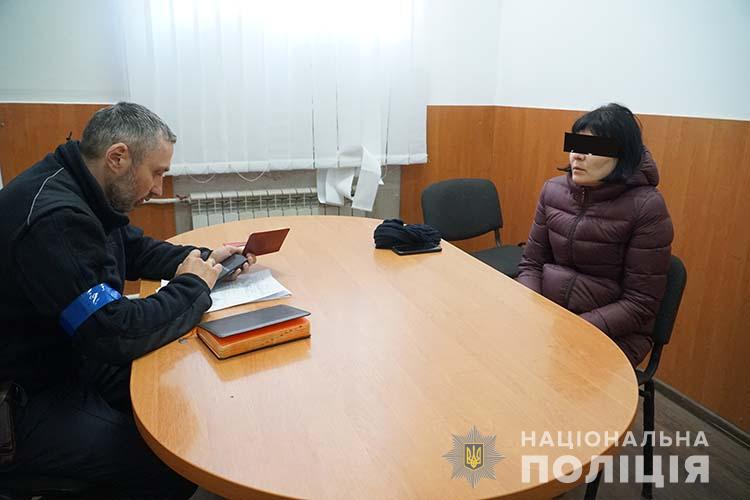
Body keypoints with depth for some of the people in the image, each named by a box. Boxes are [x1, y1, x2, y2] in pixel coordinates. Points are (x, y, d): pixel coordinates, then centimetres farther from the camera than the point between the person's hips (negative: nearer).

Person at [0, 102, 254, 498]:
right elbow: (117, 334, -32)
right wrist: (193, 286, -16)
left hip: (70, 358, 9)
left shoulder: (81, 193, 1)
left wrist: (204, 258, 0)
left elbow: (137, 250, 17)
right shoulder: (53, 217, -30)